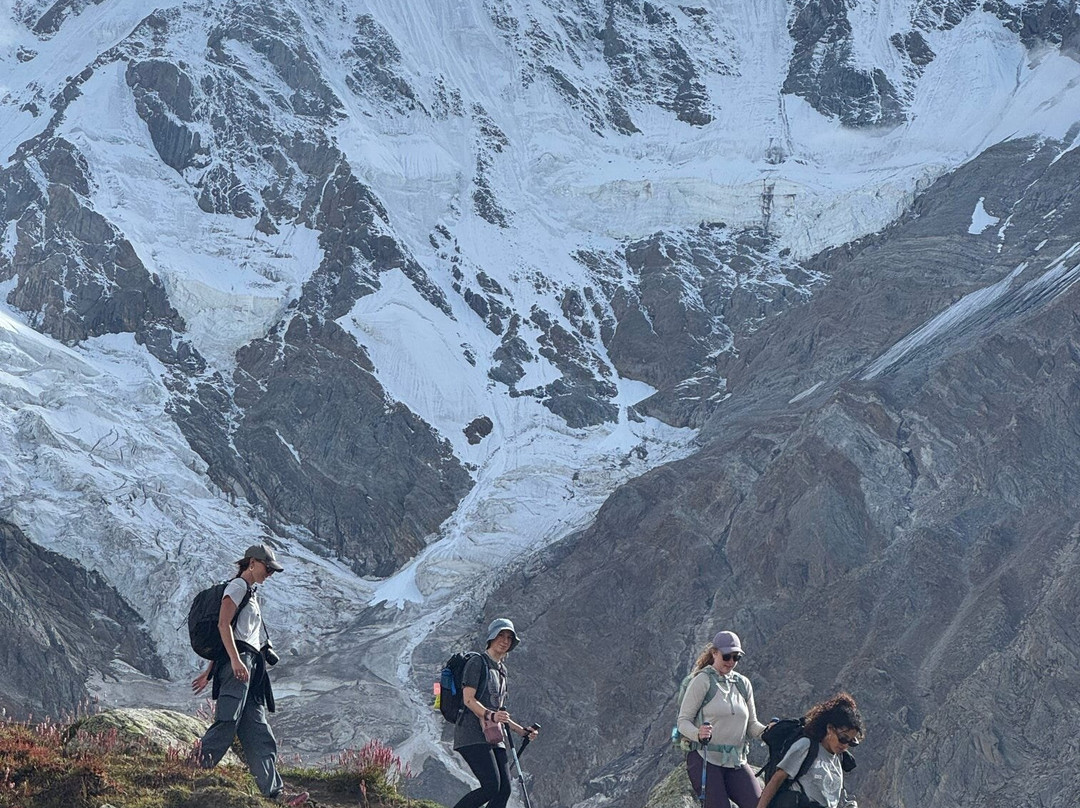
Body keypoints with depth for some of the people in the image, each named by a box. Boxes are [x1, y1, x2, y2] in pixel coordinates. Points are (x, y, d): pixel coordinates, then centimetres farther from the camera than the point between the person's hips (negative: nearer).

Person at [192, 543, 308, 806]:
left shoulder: (251, 593, 30)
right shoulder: (237, 587, 1)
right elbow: (223, 624, -13)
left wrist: (210, 672, 26)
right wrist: (235, 660, -25)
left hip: (250, 665, 9)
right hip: (237, 660, -9)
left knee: (259, 736, 1)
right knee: (226, 724, -22)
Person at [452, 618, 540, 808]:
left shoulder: (501, 669, 22)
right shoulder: (477, 662, -3)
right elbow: (468, 699, -13)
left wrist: (522, 731, 20)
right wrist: (491, 715, -29)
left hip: (493, 737, 8)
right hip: (473, 733, -8)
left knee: (504, 790, -5)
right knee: (491, 787, -21)